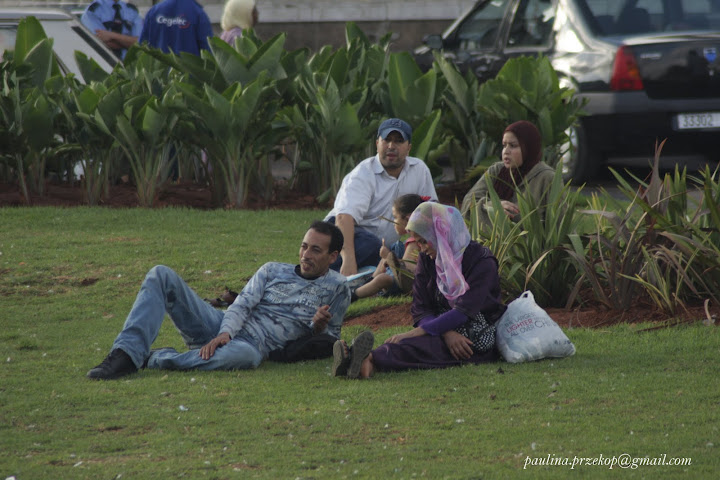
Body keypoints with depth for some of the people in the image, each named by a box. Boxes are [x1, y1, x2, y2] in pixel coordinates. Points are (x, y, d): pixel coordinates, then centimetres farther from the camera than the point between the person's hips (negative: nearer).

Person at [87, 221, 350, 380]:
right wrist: (225, 333, -14)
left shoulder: (336, 289, 13)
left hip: (252, 343, -4)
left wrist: (318, 327, -10)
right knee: (161, 276, -14)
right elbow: (242, 305, 7)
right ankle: (126, 355, -30)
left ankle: (157, 359, -30)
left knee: (245, 355, -46)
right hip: (222, 328, 4)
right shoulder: (273, 271, 20)